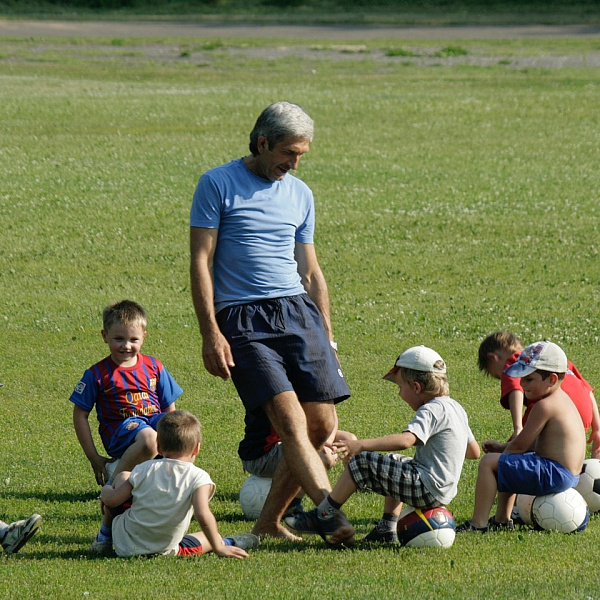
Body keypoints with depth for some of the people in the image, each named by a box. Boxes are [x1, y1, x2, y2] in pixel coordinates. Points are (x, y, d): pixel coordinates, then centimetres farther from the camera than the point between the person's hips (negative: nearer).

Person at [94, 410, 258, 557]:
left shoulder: (144, 469, -6)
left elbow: (111, 500, -2)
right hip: (164, 551, -2)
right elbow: (203, 516, -27)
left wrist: (106, 490, 22)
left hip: (124, 545, 2)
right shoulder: (198, 477, -14)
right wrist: (218, 548, -15)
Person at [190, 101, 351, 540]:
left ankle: (269, 523, 10)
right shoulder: (218, 185, 0)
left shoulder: (300, 194, 17)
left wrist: (327, 336, 17)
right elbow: (201, 262, -3)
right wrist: (210, 334, -11)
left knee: (322, 425, -3)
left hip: (298, 311, 5)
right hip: (243, 321, -5)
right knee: (291, 422, -19)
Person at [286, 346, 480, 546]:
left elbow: (405, 440, -33)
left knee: (361, 463, -10)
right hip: (445, 491, 11)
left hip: (425, 488, -11)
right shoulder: (456, 408, 14)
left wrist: (361, 445, -36)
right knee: (395, 464, 37)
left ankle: (323, 515, -2)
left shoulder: (431, 411, -15)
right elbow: (474, 451, 23)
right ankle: (387, 529, 27)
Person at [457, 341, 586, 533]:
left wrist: (503, 452, 4)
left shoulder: (545, 406, -19)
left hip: (554, 475, -11)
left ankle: (478, 523, -13)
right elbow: (534, 442, 20)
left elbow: (520, 445, -15)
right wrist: (502, 447, 14)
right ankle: (502, 520, 33)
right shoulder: (562, 400, 13)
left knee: (489, 462, -13)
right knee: (505, 464, 33)